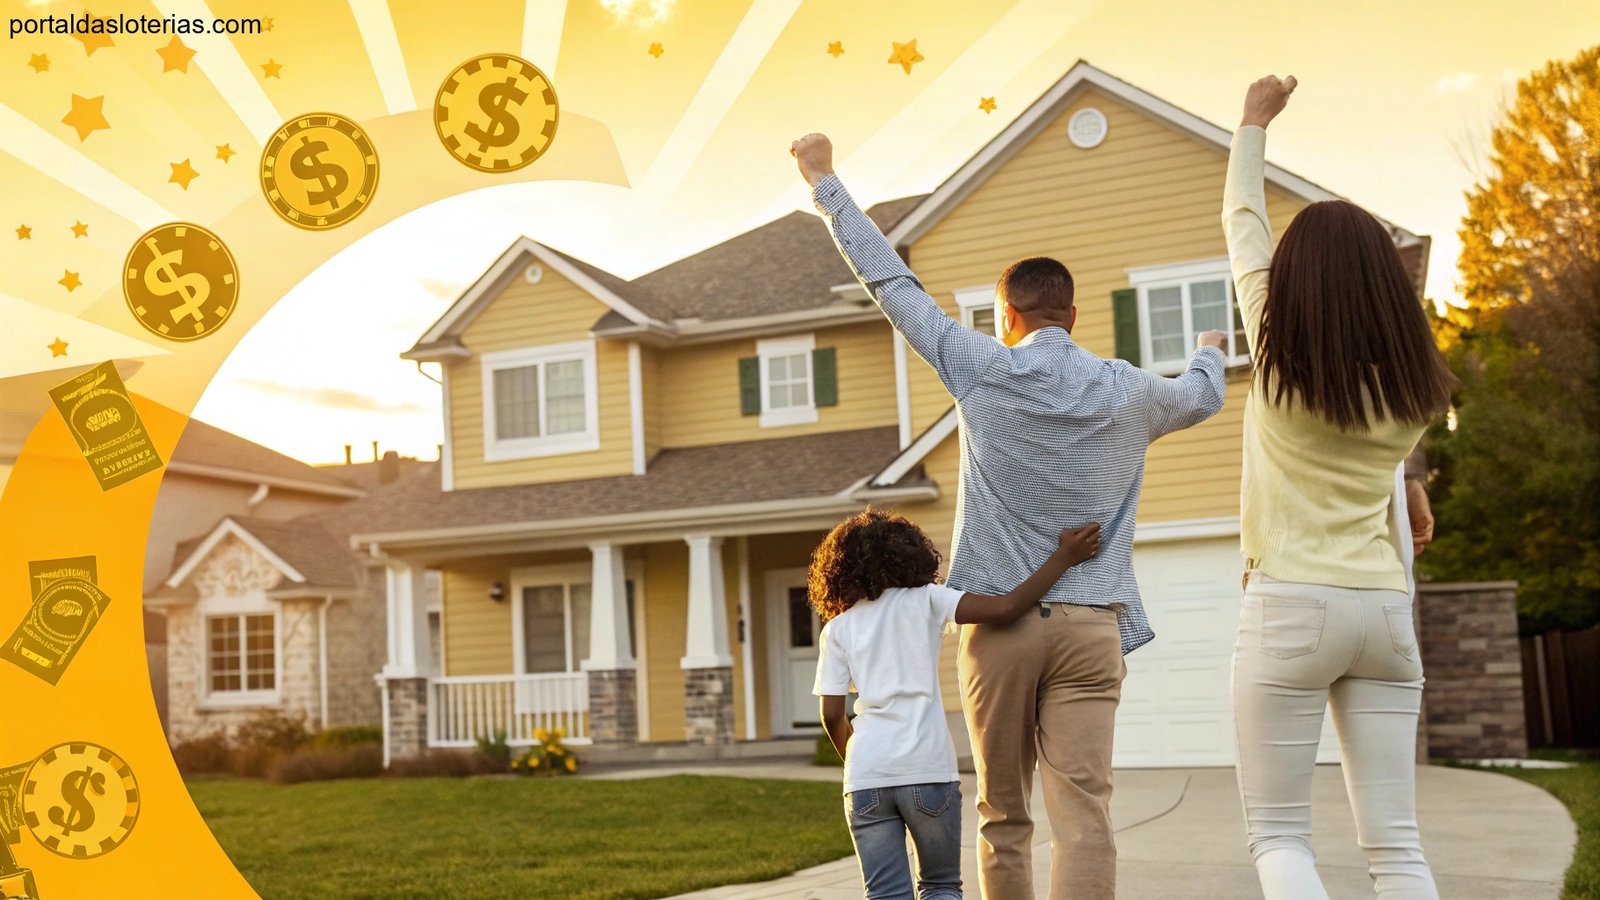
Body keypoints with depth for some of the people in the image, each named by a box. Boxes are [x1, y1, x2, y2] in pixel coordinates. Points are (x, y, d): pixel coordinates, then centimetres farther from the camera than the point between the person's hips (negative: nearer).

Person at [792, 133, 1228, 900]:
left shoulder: (979, 369, 1)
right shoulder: (1129, 391, 6)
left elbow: (889, 282, 6)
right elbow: (1204, 396, 28)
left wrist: (825, 183, 16)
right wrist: (1208, 350, 52)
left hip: (997, 622, 0)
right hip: (1090, 624, 1)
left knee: (1003, 818, 10)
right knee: (1083, 816, -6)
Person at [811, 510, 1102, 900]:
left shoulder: (836, 629, 9)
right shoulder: (926, 600, 5)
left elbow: (832, 716, 5)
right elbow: (1003, 609, -9)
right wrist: (1064, 557, -3)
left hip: (866, 776, 1)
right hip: (928, 770, -1)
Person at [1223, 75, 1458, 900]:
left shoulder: (1279, 355, -5)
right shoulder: (1414, 384, 5)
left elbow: (1241, 222, 10)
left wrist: (1255, 121, 23)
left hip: (1291, 607, -4)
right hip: (1383, 610, 4)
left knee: (1276, 832, 4)